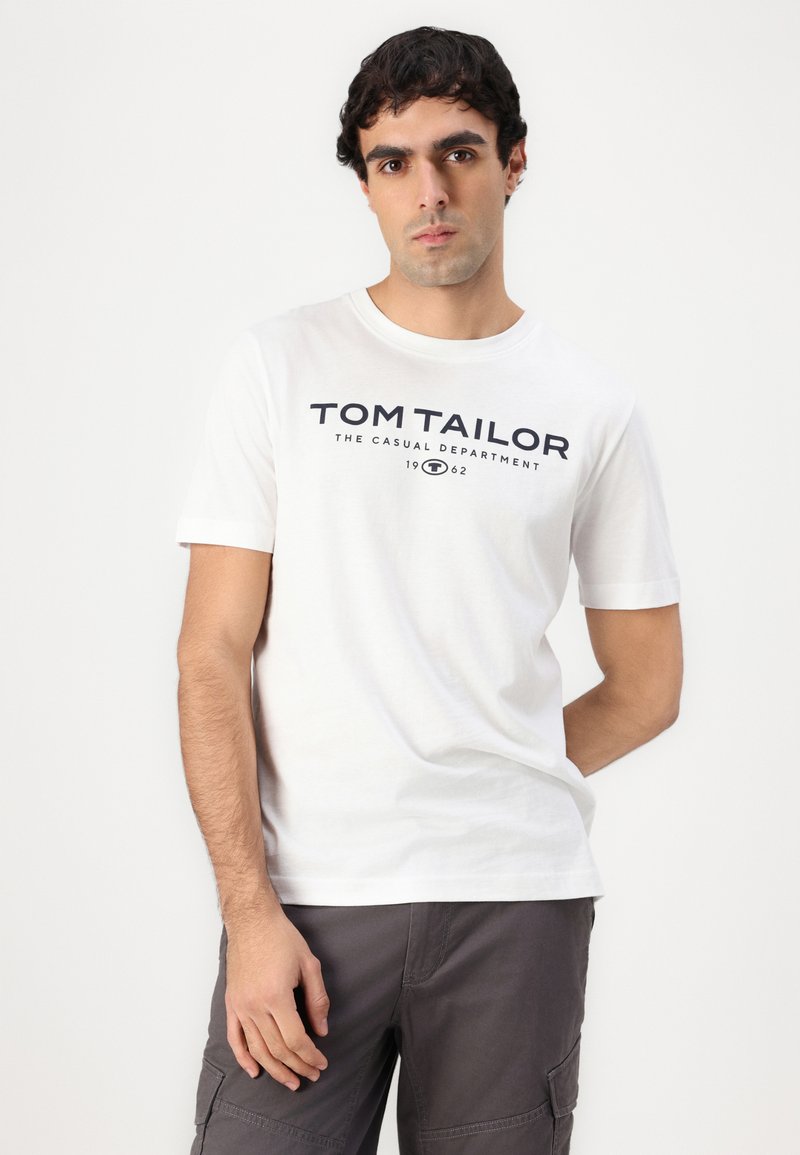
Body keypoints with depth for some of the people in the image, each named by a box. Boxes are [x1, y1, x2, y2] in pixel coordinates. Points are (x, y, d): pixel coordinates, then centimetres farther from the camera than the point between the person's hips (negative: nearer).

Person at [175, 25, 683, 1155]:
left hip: (519, 901, 1)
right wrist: (251, 907, -10)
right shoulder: (282, 362, 3)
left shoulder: (594, 407, 7)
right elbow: (214, 653, -2)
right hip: (305, 893, -1)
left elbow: (645, 687, 13)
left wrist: (490, 797, 6)